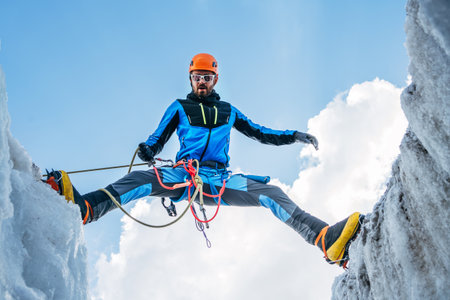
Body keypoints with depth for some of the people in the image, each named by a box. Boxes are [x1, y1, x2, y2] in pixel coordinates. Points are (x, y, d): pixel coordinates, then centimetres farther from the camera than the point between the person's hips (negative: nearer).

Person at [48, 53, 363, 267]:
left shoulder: (228, 110, 25)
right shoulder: (179, 107, 19)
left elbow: (259, 133, 30)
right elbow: (158, 139, 12)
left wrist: (293, 136, 20)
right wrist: (147, 150, -13)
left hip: (221, 180, 1)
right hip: (185, 174, -1)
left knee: (271, 193, -24)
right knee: (140, 180, -32)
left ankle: (327, 239, -40)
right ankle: (82, 208, -56)